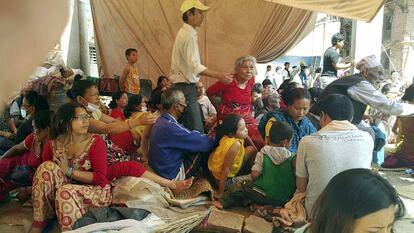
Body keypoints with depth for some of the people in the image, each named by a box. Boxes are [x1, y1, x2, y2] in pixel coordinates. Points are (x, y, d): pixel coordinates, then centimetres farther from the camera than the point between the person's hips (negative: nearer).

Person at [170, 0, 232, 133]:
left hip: (184, 85, 10)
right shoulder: (188, 35, -15)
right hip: (186, 87, -10)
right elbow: (194, 66, -25)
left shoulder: (185, 33, 16)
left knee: (188, 129, 15)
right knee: (196, 131, -10)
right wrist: (218, 75, -27)